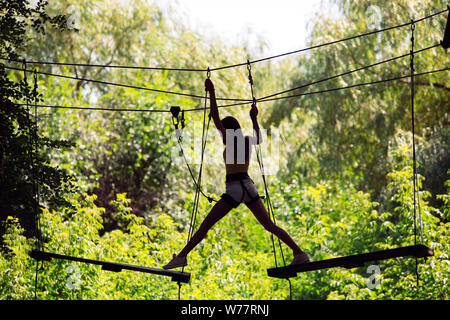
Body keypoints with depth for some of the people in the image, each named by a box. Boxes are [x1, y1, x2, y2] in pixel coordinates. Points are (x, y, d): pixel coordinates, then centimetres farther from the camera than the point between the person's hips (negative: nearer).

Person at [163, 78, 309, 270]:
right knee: (269, 225, 10)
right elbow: (259, 139, 34)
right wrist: (254, 119, 40)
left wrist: (212, 92, -11)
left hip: (235, 187, -6)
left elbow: (215, 119, -12)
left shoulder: (230, 140, -5)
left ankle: (182, 256, -10)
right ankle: (299, 253, 4)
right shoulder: (247, 141, 11)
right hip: (249, 186, 6)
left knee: (206, 225, -6)